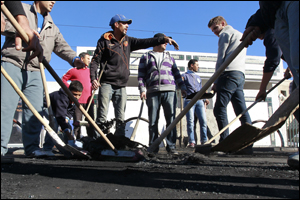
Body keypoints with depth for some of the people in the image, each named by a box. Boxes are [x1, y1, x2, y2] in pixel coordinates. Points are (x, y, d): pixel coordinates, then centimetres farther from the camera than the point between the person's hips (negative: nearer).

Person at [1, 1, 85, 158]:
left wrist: (74, 59, -13)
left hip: (35, 73, 4)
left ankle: (32, 147, 6)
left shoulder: (52, 27, 22)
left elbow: (61, 46, 7)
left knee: (35, 110, -1)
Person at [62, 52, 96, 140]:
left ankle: (91, 138, 14)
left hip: (89, 100, 5)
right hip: (78, 101, -5)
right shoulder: (73, 70, 2)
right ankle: (77, 139, 6)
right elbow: (63, 79, 7)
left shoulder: (90, 71, 17)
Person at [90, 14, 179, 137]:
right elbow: (95, 61, -1)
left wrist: (164, 39, -3)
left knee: (121, 119, 4)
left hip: (121, 86, 5)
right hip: (107, 84, -5)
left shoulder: (128, 41, 16)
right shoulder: (105, 40, 3)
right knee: (102, 117, -8)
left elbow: (145, 42, 7)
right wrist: (93, 79, -15)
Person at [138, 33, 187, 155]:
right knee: (153, 121, -1)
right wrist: (142, 90, -5)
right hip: (153, 92, -2)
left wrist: (182, 87, 11)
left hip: (169, 91, 2)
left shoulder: (169, 57, 26)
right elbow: (141, 76, 8)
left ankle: (171, 146, 0)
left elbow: (176, 74, 23)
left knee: (171, 119, -5)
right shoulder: (146, 57, 17)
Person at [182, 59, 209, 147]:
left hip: (199, 100, 5)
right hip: (189, 100, -5)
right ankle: (191, 142, -9)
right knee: (190, 121, -9)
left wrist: (204, 99, 15)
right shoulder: (184, 76, 11)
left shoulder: (198, 77, 29)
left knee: (203, 120, -6)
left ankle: (204, 141, -1)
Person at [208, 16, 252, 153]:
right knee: (241, 110, 1)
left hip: (229, 74, -9)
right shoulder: (240, 35, 32)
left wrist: (216, 81, -3)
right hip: (241, 75, 9)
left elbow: (221, 59, -4)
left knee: (220, 109, -12)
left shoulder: (226, 34, 5)